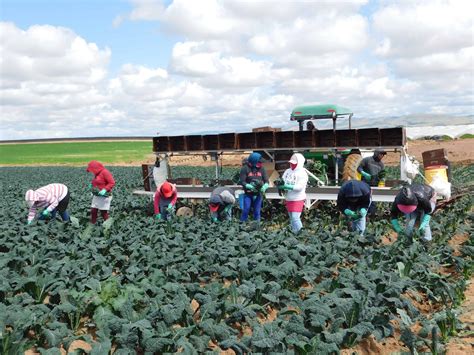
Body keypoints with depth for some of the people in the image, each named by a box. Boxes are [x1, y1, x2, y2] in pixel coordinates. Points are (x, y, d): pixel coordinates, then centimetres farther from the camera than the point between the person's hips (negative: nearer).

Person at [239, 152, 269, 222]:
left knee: (257, 211, 9)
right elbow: (242, 181, -10)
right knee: (246, 210, -3)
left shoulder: (261, 168, 1)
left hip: (258, 194, 3)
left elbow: (266, 180, 2)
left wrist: (264, 187, -20)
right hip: (248, 194, -3)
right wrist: (250, 186, -25)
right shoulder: (245, 168, -8)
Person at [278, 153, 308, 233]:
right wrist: (279, 183, -15)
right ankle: (294, 233, 22)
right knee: (291, 218, 13)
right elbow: (282, 181, 9)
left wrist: (287, 186, -29)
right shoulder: (288, 171, 7)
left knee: (295, 218, -15)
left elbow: (299, 187, -22)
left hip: (298, 199, -7)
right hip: (288, 199, 7)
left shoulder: (302, 174, -13)